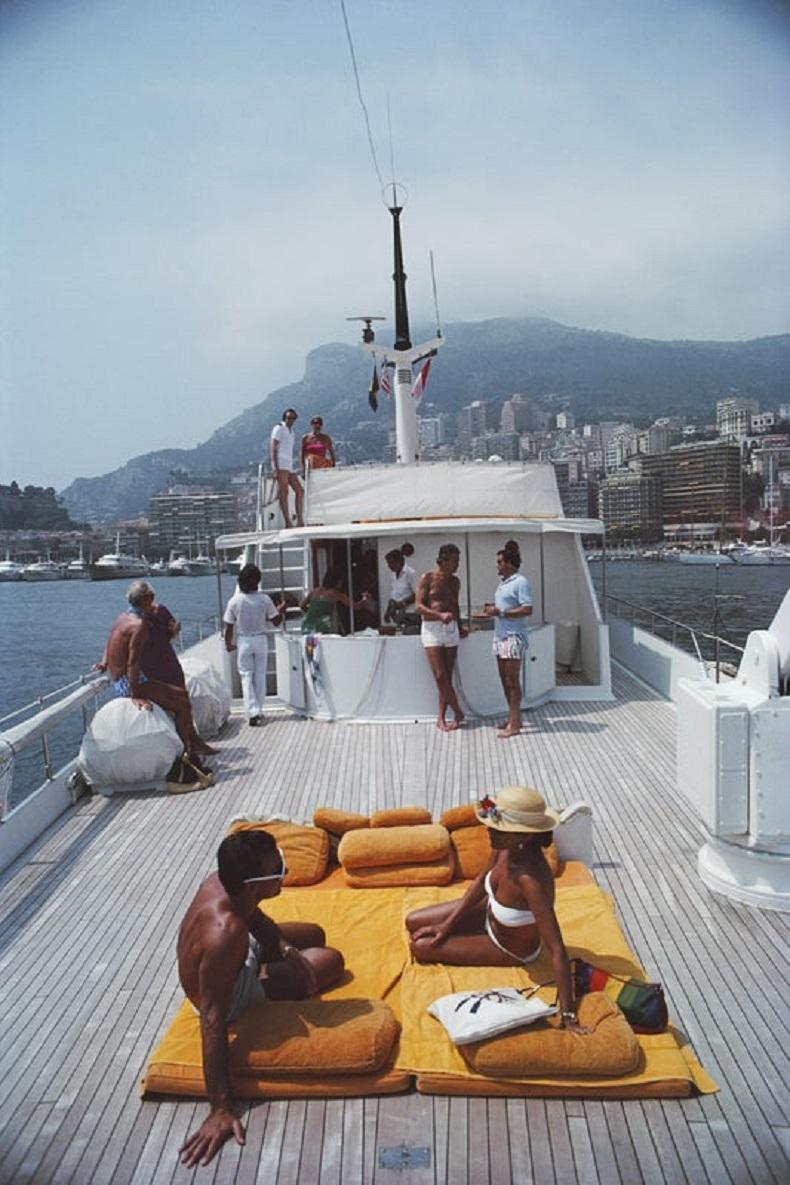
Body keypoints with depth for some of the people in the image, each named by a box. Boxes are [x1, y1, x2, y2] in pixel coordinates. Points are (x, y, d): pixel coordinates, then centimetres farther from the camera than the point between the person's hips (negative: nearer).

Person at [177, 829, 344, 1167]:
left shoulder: (221, 882, -22)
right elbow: (212, 1022, -41)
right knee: (331, 961, 1)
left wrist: (286, 949, -14)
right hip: (235, 994, -7)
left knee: (315, 934, 22)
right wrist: (221, 1110, -39)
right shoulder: (226, 934, -45)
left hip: (244, 951, 7)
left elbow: (256, 917, 1)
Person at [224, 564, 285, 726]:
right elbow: (275, 621, -3)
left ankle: (252, 712, -5)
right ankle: (258, 711, 19)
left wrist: (228, 644, 9)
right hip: (260, 640, 1)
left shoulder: (234, 601, -11)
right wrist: (280, 610, 16)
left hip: (243, 641, -1)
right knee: (260, 676, 12)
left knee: (246, 676, 6)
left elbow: (229, 627, -6)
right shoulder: (265, 599, -10)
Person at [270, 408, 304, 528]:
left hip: (289, 465, 9)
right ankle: (287, 522, -20)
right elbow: (273, 447, -9)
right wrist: (275, 466, -19)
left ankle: (300, 521, 8)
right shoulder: (279, 428, 1)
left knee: (300, 491, 6)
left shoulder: (292, 432, 25)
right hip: (281, 464, -9)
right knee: (284, 492, -14)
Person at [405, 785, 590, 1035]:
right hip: (490, 914, 6)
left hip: (512, 951, -6)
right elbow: (482, 881, -5)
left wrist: (568, 1013, -39)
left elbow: (556, 949, -42)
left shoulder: (531, 880, -46)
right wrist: (447, 924, -4)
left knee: (420, 947, -2)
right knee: (413, 923, 8)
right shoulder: (505, 846, -25)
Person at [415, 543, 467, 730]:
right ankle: (457, 713, 3)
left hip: (451, 629, 5)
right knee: (440, 676, -10)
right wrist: (440, 615, -23)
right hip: (432, 629, -5)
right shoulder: (427, 578, -6)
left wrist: (460, 627, 14)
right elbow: (418, 606, -11)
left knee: (447, 677, 4)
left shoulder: (455, 581, 12)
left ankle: (441, 718, 10)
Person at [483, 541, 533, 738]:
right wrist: (492, 609, 7)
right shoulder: (503, 582, 17)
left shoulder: (520, 582, -12)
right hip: (500, 636, 9)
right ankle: (513, 718, 23)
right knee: (505, 680, 13)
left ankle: (514, 724, -1)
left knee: (512, 681, -6)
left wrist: (500, 612, -20)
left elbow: (527, 610, -20)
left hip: (514, 637, -9)